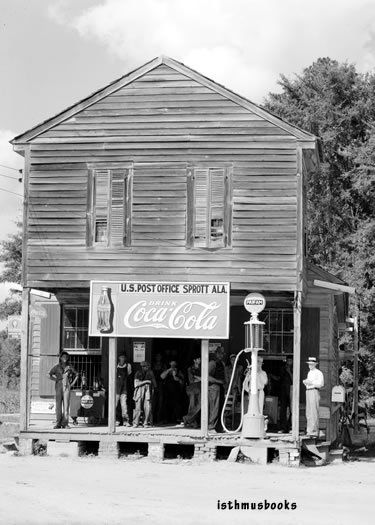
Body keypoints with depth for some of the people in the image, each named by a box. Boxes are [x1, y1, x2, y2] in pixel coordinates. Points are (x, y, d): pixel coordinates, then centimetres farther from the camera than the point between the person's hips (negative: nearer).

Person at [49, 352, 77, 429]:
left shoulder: (69, 367, 7)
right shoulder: (57, 367, 5)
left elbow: (76, 375, 18)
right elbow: (50, 375, 13)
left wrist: (72, 383, 8)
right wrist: (56, 379, -1)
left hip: (67, 387, 0)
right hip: (58, 386, 0)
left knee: (66, 405, -5)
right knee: (58, 405, -2)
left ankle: (65, 423, -4)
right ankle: (58, 423, 2)